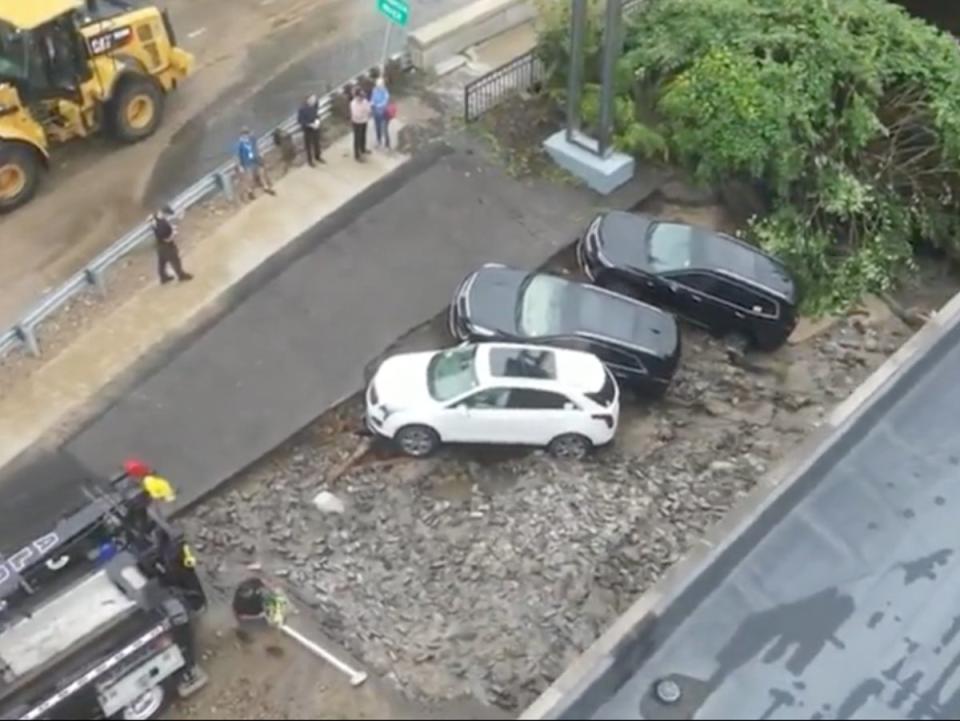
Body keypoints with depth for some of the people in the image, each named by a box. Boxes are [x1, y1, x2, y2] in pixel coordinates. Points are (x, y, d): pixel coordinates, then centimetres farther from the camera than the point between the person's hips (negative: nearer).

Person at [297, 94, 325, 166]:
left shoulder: (315, 103, -14)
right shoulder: (303, 108, -30)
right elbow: (300, 120, -22)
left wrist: (317, 120, -12)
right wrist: (310, 125, -26)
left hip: (316, 126, 6)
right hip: (307, 128, -6)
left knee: (317, 142, 22)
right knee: (308, 144, 12)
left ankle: (318, 157, 45)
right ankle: (310, 160, 32)